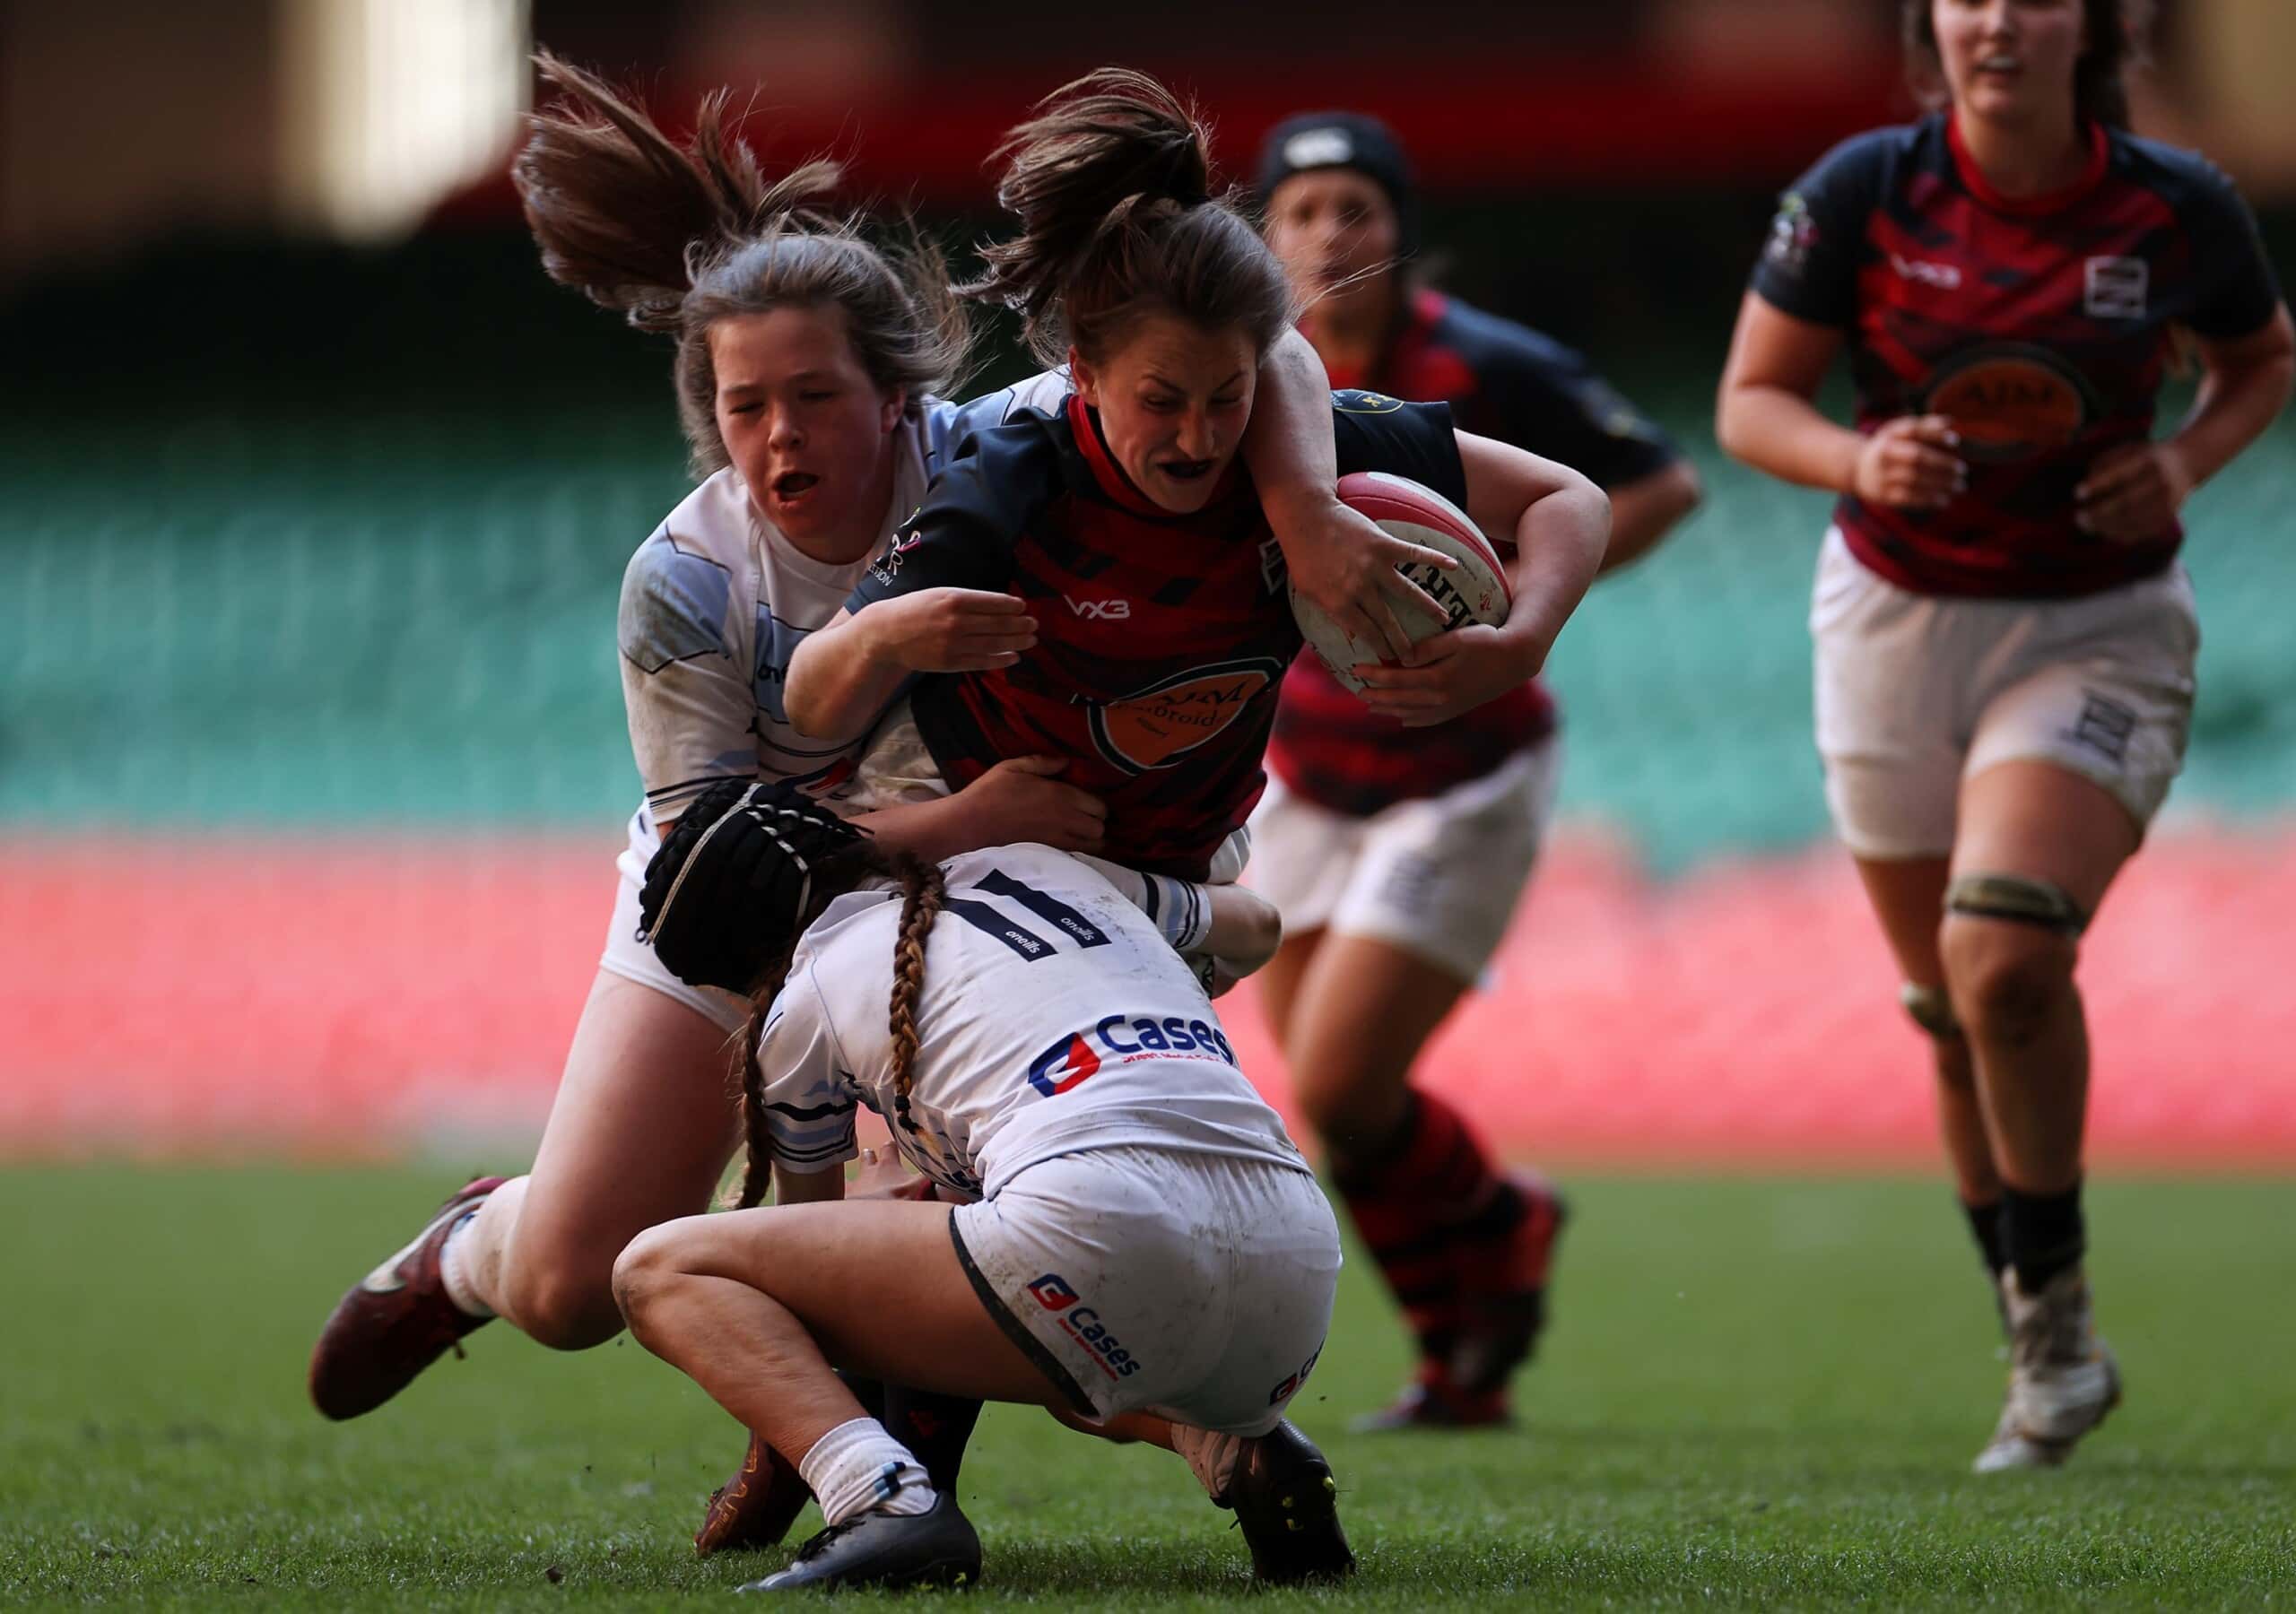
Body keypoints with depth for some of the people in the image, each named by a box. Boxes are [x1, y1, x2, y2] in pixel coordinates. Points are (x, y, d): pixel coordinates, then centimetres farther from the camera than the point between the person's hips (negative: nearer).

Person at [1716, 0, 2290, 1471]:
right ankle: (2046, 1346, 27)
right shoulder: (1862, 193, -10)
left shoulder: (2177, 209, -9)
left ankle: (2059, 1307, -4)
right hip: (1898, 621, 2)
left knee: (2007, 955, -24)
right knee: (1954, 1007, 9)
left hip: (2100, 631, -2)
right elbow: (1752, 402, -2)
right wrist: (1857, 460, -22)